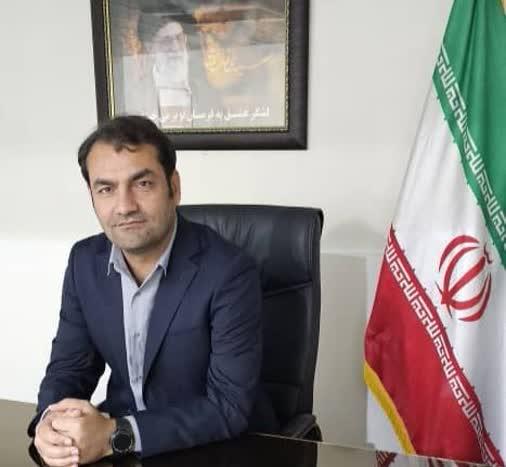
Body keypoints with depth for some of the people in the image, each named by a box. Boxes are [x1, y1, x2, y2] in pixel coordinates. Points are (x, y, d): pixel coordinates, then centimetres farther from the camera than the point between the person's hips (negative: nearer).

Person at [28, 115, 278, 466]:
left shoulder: (229, 273, -22)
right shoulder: (85, 261, -4)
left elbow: (230, 407, -21)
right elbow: (69, 367, 2)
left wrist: (114, 437, -27)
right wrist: (51, 423, -19)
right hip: (117, 428, 4)